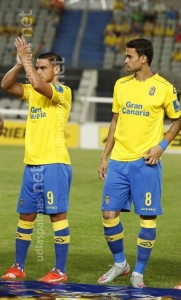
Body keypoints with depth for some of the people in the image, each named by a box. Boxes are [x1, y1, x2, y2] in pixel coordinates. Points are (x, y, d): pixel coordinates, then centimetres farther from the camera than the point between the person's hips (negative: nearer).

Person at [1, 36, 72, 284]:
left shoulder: (63, 92, -7)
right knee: (25, 215, 11)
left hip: (54, 164, -8)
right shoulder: (32, 91, 15)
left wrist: (26, 59, -16)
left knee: (58, 215, -5)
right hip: (32, 163, 8)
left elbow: (39, 84, -25)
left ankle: (60, 271, -1)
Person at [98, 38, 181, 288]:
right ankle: (120, 264, 22)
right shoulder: (121, 85, 9)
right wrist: (105, 156, 12)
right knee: (109, 214, 2)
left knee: (148, 217, -2)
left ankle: (138, 273, 9)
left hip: (145, 163, -4)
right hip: (118, 161, 4)